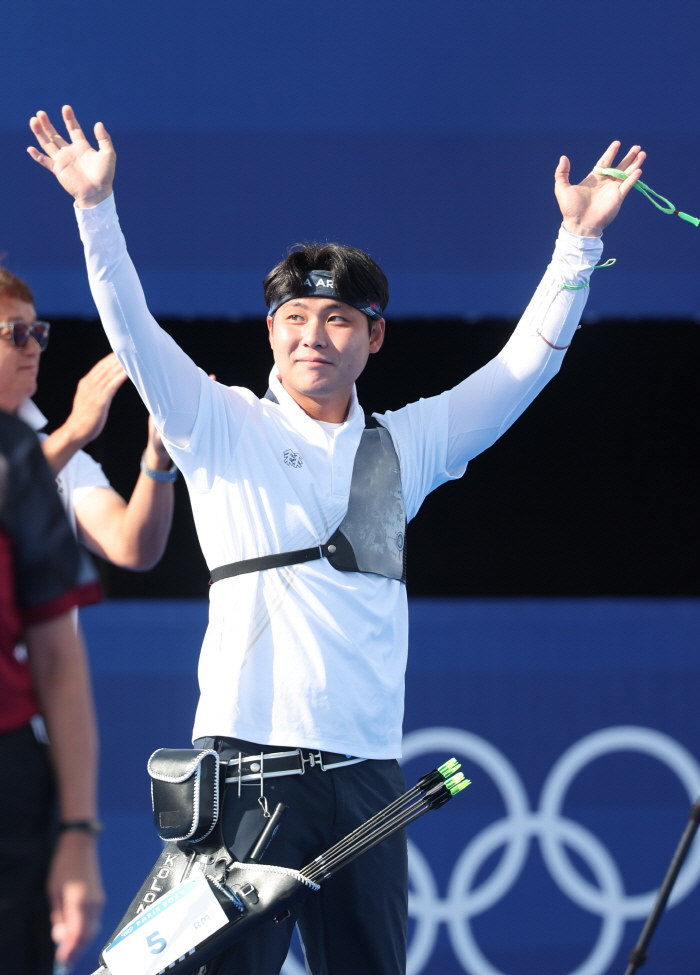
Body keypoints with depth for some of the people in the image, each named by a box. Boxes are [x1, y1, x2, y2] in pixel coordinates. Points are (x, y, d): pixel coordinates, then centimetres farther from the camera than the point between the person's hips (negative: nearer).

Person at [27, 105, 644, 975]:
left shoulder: (405, 446, 16)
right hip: (248, 762, -3)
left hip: (365, 765, 4)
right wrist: (96, 206, -14)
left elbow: (525, 362, 16)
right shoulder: (223, 429, 7)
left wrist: (580, 239, 11)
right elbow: (132, 332, -4)